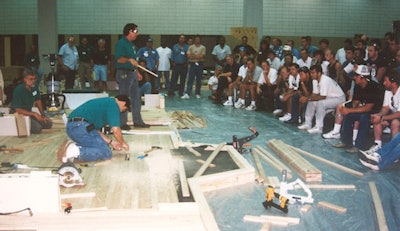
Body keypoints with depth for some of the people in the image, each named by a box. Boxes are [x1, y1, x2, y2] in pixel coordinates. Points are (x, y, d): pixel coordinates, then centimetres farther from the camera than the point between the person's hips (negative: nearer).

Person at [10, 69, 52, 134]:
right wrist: (34, 114, -28)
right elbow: (18, 110, -24)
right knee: (37, 128, -27)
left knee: (48, 124, -3)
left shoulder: (35, 87, -3)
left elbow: (38, 101, 10)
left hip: (28, 112, 8)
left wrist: (43, 115, 4)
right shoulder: (18, 90, -24)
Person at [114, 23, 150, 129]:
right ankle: (122, 123, 4)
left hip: (132, 73, 10)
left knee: (136, 98, 13)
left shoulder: (131, 44, 17)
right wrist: (129, 59, -38)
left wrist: (136, 72, 22)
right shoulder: (121, 43, -12)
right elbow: (119, 59, -23)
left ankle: (137, 121, 21)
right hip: (124, 73, -10)